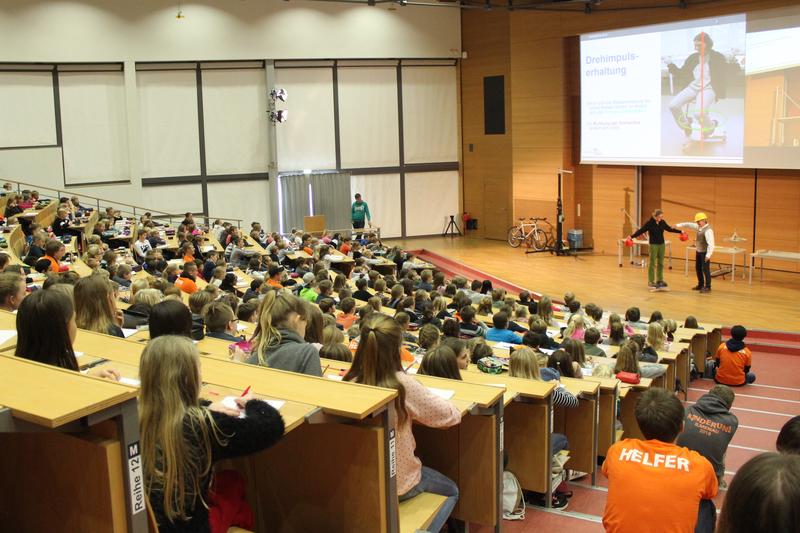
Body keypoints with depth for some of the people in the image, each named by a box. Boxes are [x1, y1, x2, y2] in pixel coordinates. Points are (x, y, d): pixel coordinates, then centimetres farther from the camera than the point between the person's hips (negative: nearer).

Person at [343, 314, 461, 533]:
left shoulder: (349, 382, -15)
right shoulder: (403, 384, -26)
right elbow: (452, 415, -16)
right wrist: (415, 410, 2)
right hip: (397, 484, -5)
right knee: (451, 491, 27)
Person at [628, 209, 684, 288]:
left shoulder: (662, 222, 2)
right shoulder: (649, 223, -13)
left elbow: (669, 229, 18)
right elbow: (640, 231, -18)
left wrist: (680, 231, 24)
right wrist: (632, 236, -30)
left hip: (662, 244, 5)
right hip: (653, 245, -5)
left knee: (660, 263, 9)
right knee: (652, 263, -2)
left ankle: (659, 280, 18)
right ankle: (651, 281, 4)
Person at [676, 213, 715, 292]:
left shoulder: (708, 230, -22)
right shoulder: (699, 227, 4)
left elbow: (711, 244, -29)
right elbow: (689, 224, 19)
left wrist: (708, 255, -36)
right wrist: (678, 225, 16)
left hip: (704, 253, -9)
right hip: (698, 251, 9)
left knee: (705, 269, -2)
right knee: (698, 268, 16)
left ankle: (707, 287, 8)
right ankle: (700, 285, 28)